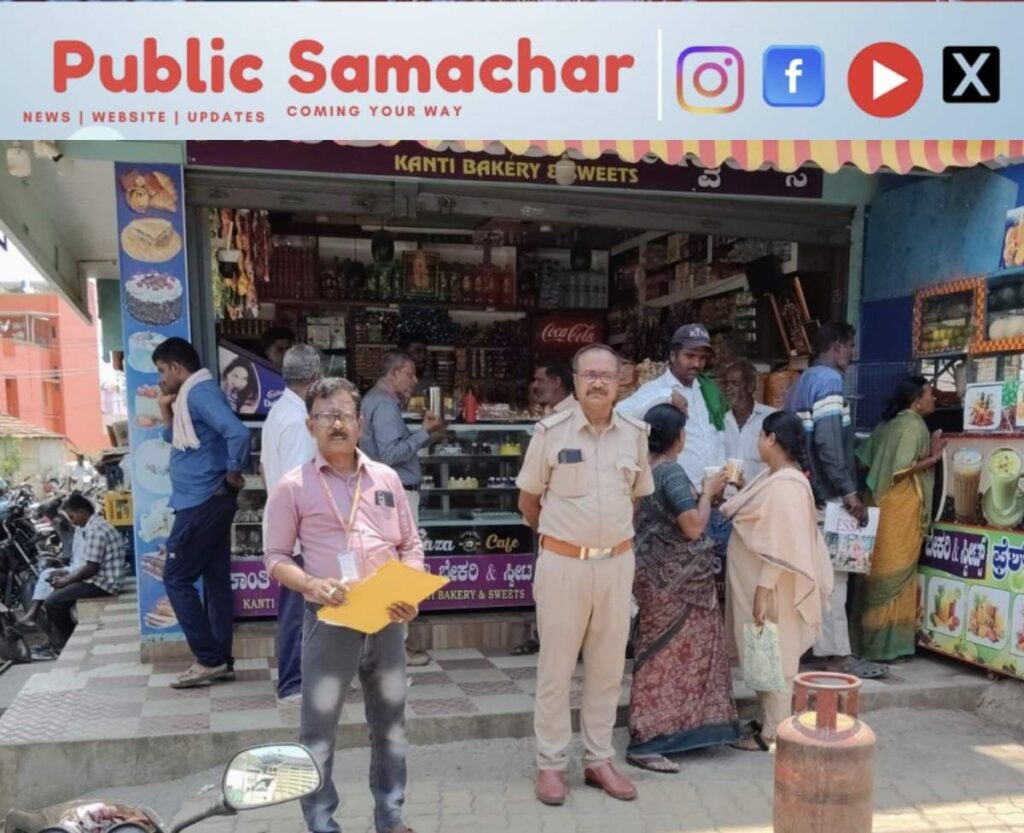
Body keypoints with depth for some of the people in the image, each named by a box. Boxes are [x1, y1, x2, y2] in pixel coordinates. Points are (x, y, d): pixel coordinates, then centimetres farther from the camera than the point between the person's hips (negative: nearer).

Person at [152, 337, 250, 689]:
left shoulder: (199, 392, -16)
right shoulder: (189, 395, 16)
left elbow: (237, 433, -30)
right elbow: (173, 439, 26)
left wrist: (233, 472, -17)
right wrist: (166, 409, 11)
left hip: (202, 501, -10)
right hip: (208, 501, 10)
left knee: (176, 578, -2)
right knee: (216, 580, 11)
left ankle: (209, 660, 2)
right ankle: (221, 660, 17)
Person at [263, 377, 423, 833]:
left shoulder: (387, 478, 6)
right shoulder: (292, 486, -2)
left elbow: (411, 545, 10)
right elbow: (276, 557, -1)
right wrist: (311, 585, -19)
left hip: (387, 621, 4)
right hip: (329, 621, -3)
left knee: (391, 724, 16)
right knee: (319, 729, 6)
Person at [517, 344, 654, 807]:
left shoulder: (635, 434, 4)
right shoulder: (550, 431, -6)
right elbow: (528, 499, 4)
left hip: (617, 562, 4)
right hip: (562, 562, -3)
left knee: (608, 666, 13)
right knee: (556, 667, 6)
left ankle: (599, 760, 28)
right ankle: (550, 764, 21)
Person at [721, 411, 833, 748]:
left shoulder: (787, 485, -22)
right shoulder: (772, 476, 9)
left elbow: (781, 546, -25)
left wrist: (764, 589, -24)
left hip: (772, 588, -10)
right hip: (756, 582, 10)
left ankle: (773, 733, 13)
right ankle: (768, 721, 29)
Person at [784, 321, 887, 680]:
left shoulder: (802, 382, 17)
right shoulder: (829, 380, -12)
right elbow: (827, 441, -22)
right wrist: (849, 491, -20)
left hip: (808, 492, 10)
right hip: (826, 495, -10)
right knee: (833, 573, -4)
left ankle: (820, 645, 22)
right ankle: (837, 653, 2)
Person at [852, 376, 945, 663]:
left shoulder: (888, 424, 14)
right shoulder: (913, 425, -11)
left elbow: (863, 460, 15)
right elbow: (901, 469, -20)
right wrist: (933, 458, -13)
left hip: (882, 505, 9)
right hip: (900, 510, -9)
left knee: (879, 572, 12)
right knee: (895, 574, -2)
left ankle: (865, 639, 17)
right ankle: (885, 644, 3)